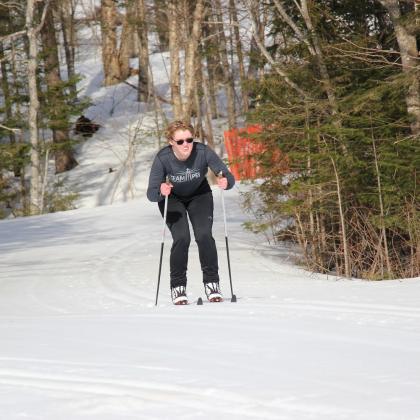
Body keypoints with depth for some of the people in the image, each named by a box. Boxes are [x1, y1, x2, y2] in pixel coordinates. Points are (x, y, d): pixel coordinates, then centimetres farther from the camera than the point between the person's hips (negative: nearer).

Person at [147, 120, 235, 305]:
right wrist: (161, 191, -53)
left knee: (204, 236, -16)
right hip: (171, 198, -1)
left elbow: (229, 178, -26)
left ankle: (211, 283, 0)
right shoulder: (163, 158, -32)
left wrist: (225, 182, -49)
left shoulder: (203, 152, -31)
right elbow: (151, 194, -31)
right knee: (181, 238, -18)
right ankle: (178, 286, -3)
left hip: (199, 195, 1)